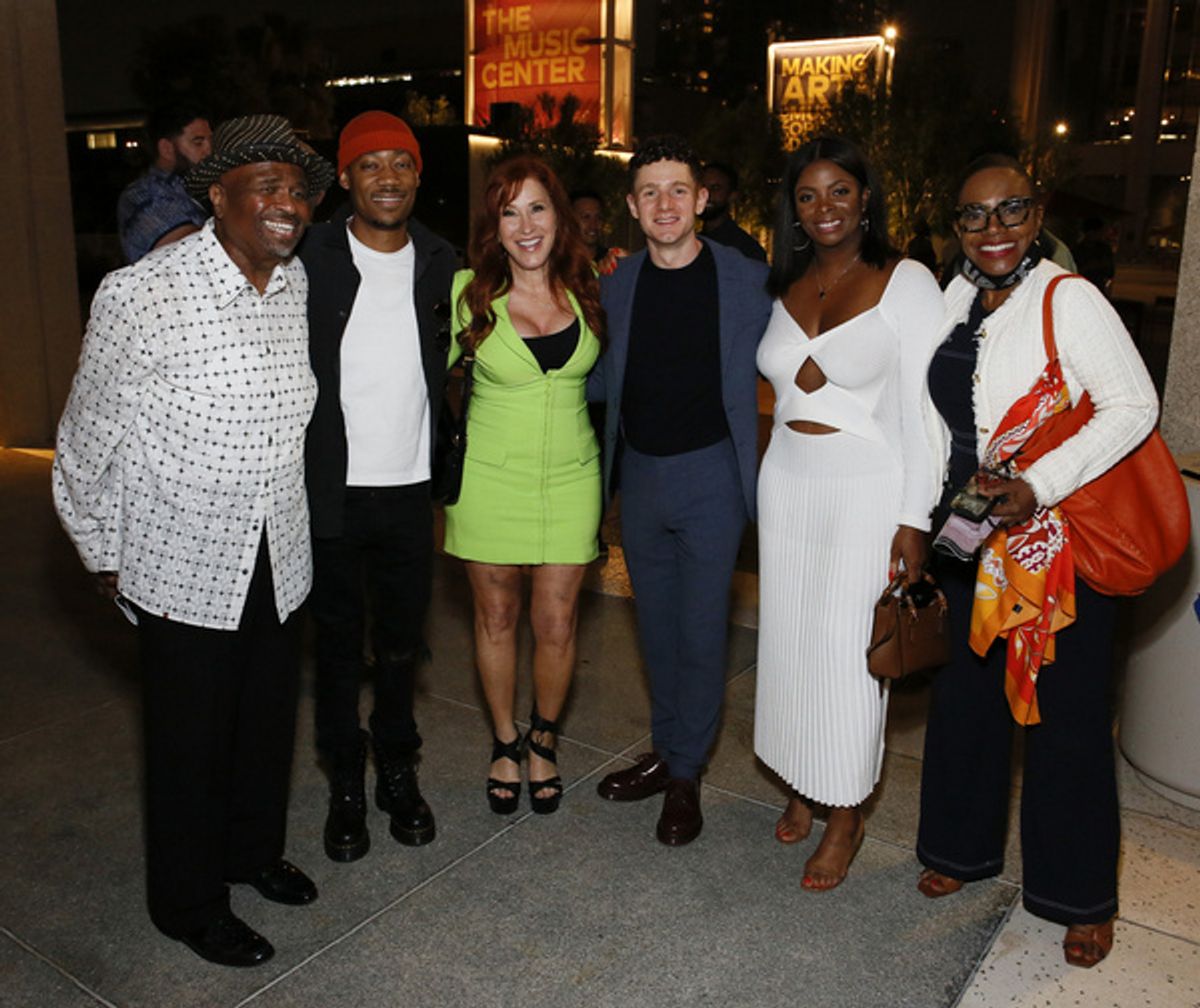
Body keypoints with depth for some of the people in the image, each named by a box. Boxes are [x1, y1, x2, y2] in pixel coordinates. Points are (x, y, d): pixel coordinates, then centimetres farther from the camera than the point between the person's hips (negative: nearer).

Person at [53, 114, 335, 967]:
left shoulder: (299, 284, -1)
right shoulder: (140, 297, -19)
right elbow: (90, 441, -9)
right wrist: (106, 560, -1)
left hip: (279, 562, 5)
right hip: (184, 568, -5)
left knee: (270, 720, 21)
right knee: (191, 742, 12)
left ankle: (255, 848, 47)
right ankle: (190, 903, 36)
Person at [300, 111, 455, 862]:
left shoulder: (440, 261, 4)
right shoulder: (311, 258, -5)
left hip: (409, 489, 2)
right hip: (332, 489, -2)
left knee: (402, 642, 14)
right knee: (340, 643, 12)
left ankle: (399, 772, 33)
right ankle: (346, 786, 29)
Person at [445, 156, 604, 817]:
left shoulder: (588, 290, 2)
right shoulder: (467, 292, -6)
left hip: (570, 478, 1)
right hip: (490, 478, -1)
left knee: (557, 625, 6)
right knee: (496, 618, 12)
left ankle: (544, 742, 32)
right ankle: (504, 743, 34)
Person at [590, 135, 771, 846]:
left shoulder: (747, 279, -6)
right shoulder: (618, 282, 5)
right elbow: (604, 380, 11)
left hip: (710, 473, -4)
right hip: (640, 473, 4)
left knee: (701, 628, 2)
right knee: (656, 624, 15)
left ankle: (686, 775, 19)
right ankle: (666, 751, 32)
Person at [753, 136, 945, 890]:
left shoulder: (906, 283, -6)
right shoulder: (786, 291, 9)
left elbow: (922, 409, -9)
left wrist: (915, 520, -13)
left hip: (868, 489, -5)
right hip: (788, 486, 5)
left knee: (849, 649, -2)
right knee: (790, 639, 10)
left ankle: (847, 814, 16)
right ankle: (802, 786, 29)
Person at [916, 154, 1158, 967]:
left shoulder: (1068, 299, -14)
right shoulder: (955, 299, 6)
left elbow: (1133, 405, -18)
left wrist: (1036, 488, -25)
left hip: (1057, 538, -6)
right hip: (971, 535, 6)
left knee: (1066, 713, 4)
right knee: (966, 693, 16)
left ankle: (1081, 895, 24)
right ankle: (964, 847, 37)